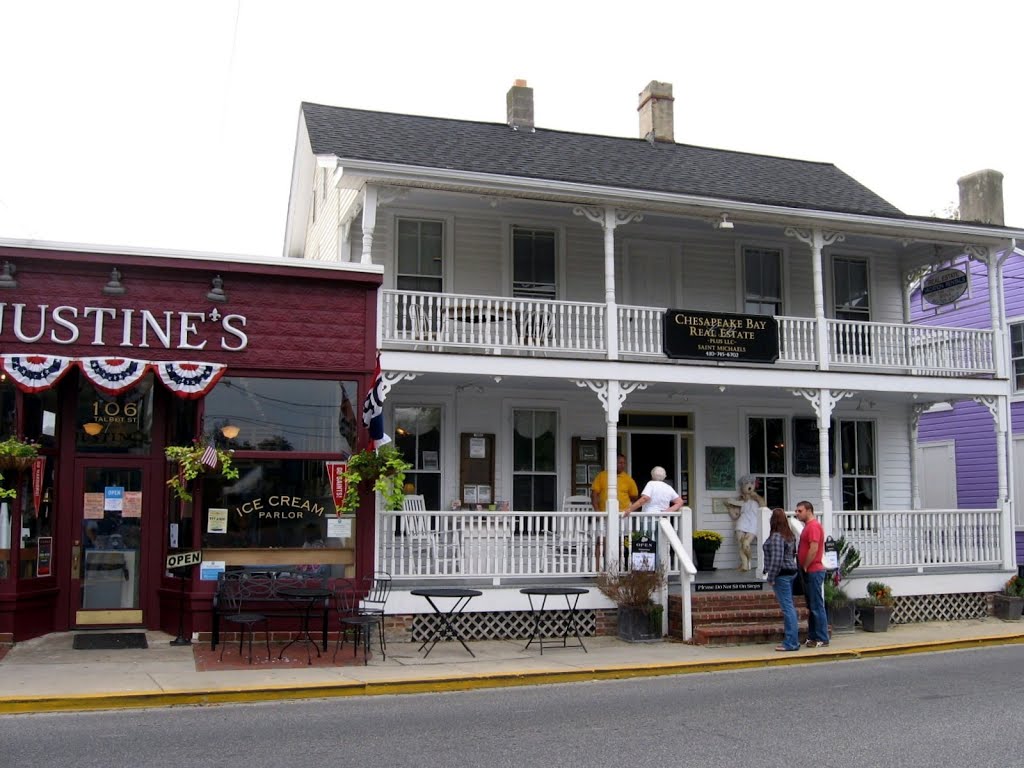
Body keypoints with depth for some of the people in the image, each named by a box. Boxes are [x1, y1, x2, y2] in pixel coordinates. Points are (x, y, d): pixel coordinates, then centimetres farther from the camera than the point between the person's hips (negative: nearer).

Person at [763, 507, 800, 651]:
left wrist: (771, 577, -15)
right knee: (789, 607, 14)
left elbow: (776, 559, -23)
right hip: (791, 572, 10)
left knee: (787, 608, -7)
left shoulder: (776, 537, -17)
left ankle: (791, 643, -4)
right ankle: (792, 639, 20)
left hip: (782, 575, -10)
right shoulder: (789, 535, 12)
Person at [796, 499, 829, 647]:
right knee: (811, 607, 12)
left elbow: (813, 549, -21)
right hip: (809, 572, 10)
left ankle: (822, 639, -3)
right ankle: (812, 637, 17)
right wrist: (803, 568, 12)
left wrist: (804, 567, -13)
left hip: (813, 571, -10)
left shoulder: (813, 526, -14)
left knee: (817, 606, -6)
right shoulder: (808, 526, 17)